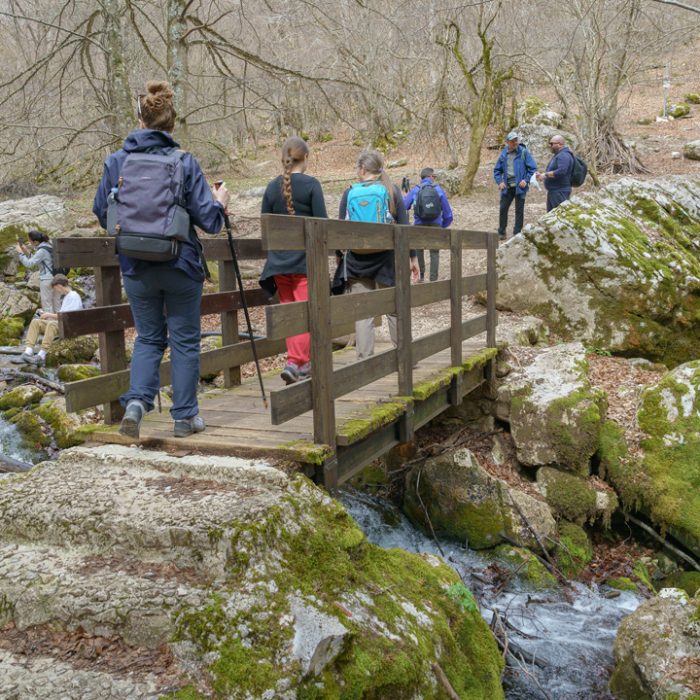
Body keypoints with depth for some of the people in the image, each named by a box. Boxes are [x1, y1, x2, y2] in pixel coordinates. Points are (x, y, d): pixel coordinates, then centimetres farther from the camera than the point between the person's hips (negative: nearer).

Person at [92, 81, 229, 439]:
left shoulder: (115, 161, -2)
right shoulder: (184, 162, -10)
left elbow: (102, 214, 6)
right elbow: (207, 217, -10)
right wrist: (220, 203, 11)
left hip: (135, 267, 3)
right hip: (180, 263, -2)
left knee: (148, 337, 17)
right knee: (185, 339, 11)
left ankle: (136, 401, -3)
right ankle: (185, 416, 17)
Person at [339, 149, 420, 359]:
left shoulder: (349, 193, 0)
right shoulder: (391, 191, 0)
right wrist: (413, 257, 4)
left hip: (357, 261, 0)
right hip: (386, 259, 0)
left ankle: (364, 359, 2)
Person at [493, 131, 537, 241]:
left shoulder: (524, 152, -6)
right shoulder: (503, 154, 5)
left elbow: (533, 168, -5)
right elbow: (497, 170, 13)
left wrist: (526, 180, -14)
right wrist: (499, 182, -1)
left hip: (520, 186, -3)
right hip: (507, 187, 3)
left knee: (519, 211, 3)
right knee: (503, 209, 4)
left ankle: (517, 234, 11)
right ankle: (501, 232, 16)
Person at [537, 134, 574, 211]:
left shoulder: (564, 156, -15)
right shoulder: (557, 155, 19)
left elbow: (561, 171, -28)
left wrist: (546, 175, -21)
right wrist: (542, 175, 9)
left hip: (560, 192, -11)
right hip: (553, 191, 11)